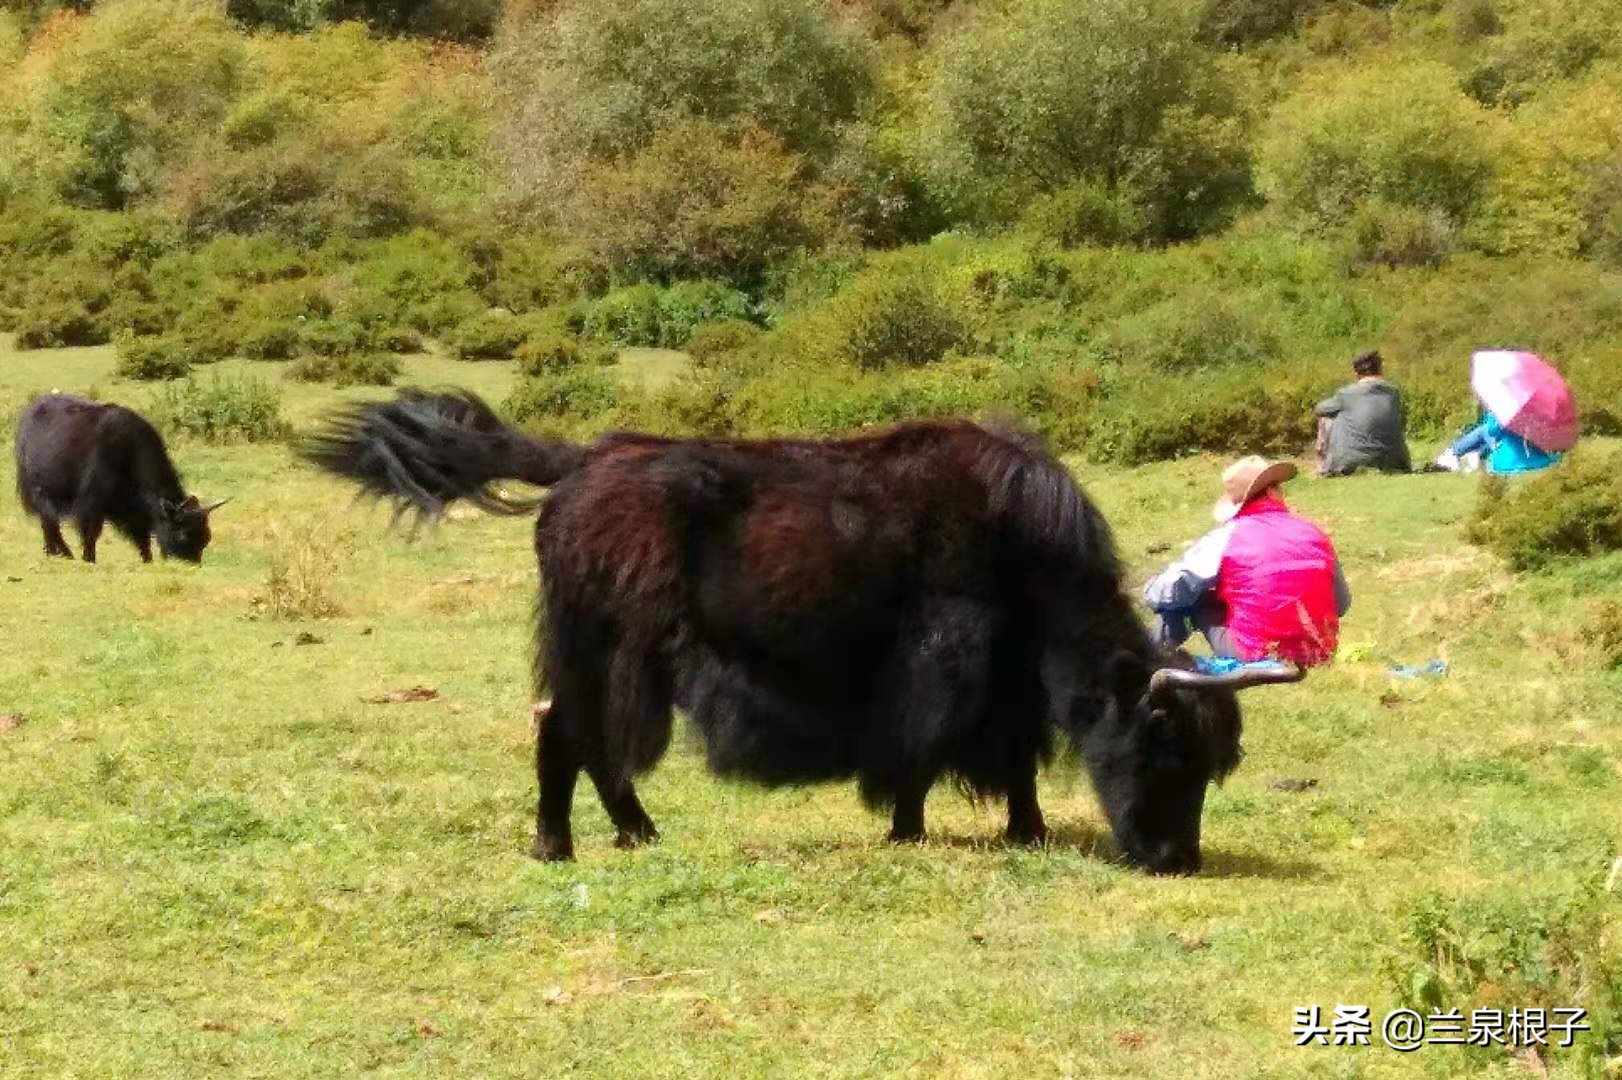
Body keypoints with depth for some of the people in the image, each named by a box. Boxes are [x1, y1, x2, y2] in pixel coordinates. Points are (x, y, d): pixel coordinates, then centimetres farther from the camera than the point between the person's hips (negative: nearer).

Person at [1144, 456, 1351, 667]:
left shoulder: (1224, 539, -5)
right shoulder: (1315, 535, 5)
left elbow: (1157, 594, -4)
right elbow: (1342, 605, 15)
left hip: (1255, 656, -3)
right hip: (1317, 654, 3)